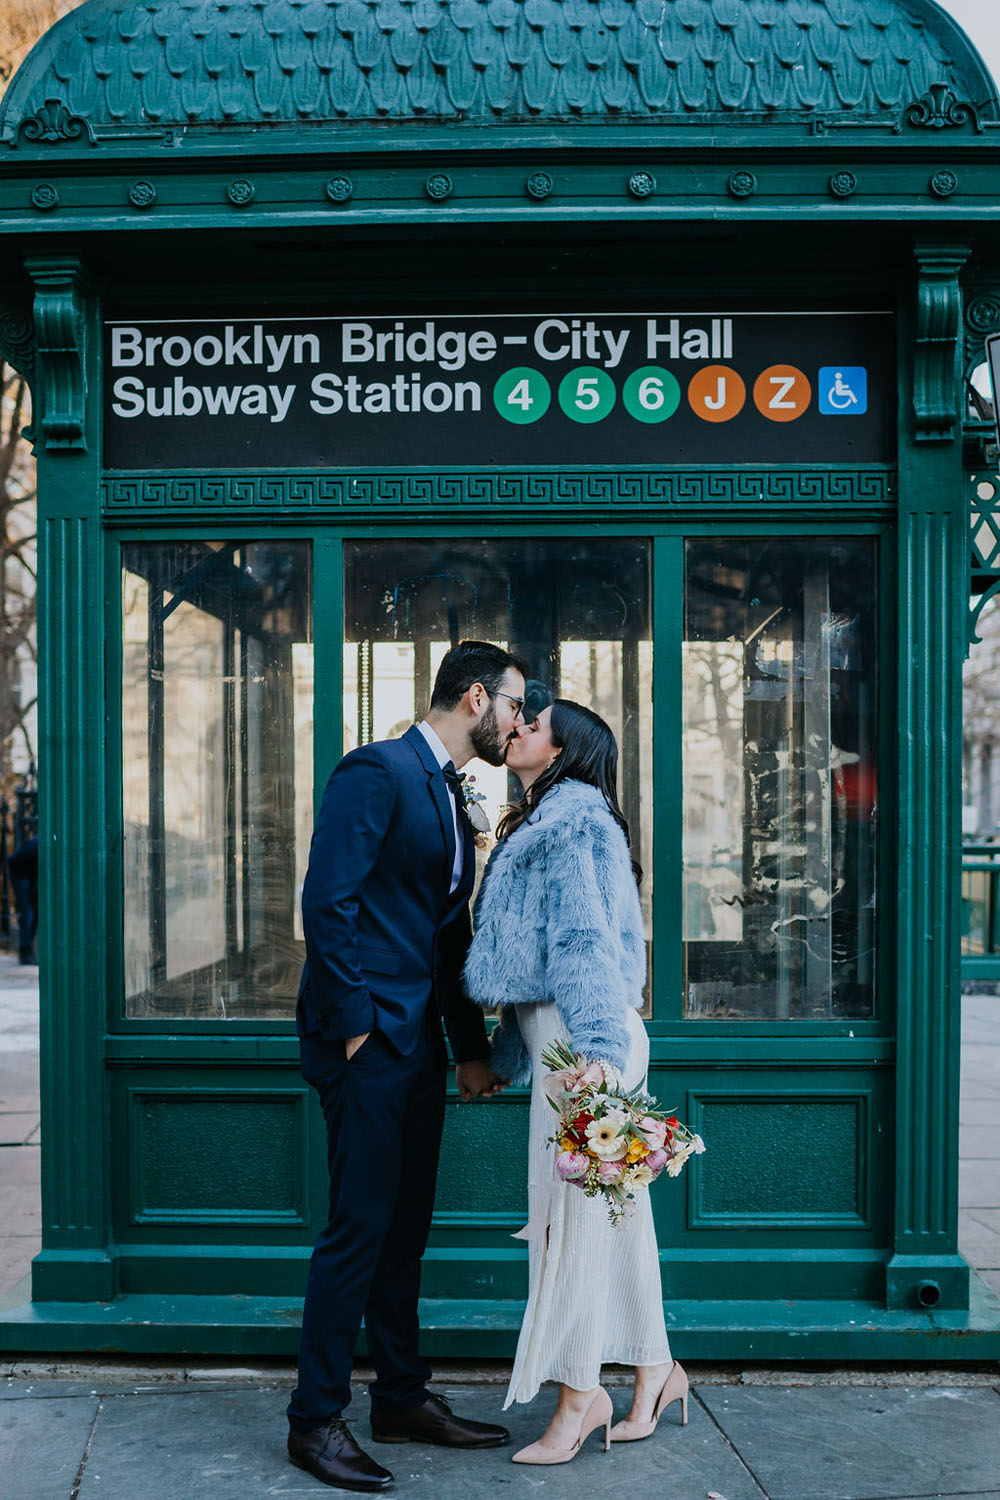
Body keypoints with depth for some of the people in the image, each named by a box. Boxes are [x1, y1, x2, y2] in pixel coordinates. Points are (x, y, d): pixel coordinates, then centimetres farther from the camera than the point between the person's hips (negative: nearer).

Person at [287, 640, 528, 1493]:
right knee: (359, 1227, -4)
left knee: (405, 1228, 15)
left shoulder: (452, 798, 18)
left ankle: (403, 1398, 26)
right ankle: (316, 1420, 7)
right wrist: (354, 1025, -18)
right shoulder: (378, 772, -11)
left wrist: (471, 1049, 18)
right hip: (369, 1038, -9)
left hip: (418, 1044, 9)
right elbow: (327, 902, -18)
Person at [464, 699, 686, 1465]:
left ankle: (580, 1395, 6)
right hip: (551, 1029, 10)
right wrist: (504, 1050, 27)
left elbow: (589, 941, -19)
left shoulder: (574, 816, -9)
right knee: (610, 1209, 13)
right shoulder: (545, 823, 21)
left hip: (578, 1035, -10)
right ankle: (656, 1371, 23)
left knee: (574, 1208, -3)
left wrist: (599, 1048, -26)